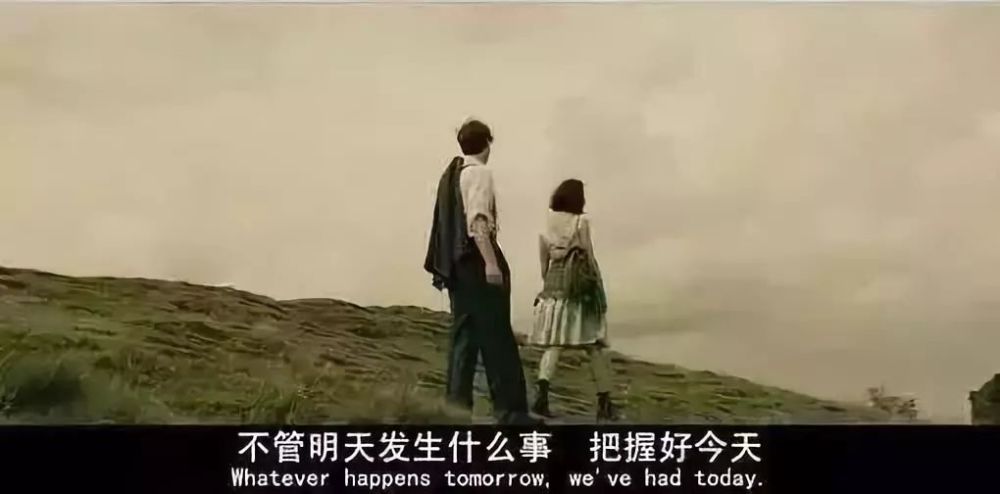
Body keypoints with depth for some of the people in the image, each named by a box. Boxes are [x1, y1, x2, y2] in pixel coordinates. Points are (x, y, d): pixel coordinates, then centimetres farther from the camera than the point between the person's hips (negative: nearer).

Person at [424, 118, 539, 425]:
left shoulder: (450, 174, 18)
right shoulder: (479, 173, -7)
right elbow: (478, 220, -20)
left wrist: (446, 265, 19)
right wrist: (491, 261, -25)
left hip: (454, 260, 9)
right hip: (476, 257, -8)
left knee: (464, 335, 9)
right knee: (497, 337, -7)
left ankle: (456, 405, 7)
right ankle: (510, 409, -6)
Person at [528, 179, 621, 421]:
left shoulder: (546, 224, 8)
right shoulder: (581, 222, -4)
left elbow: (544, 263, 9)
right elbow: (589, 258, -5)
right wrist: (600, 290, 1)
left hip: (554, 286, 4)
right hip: (580, 287, -3)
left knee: (553, 343, -2)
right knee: (594, 345, 5)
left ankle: (542, 391, -25)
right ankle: (604, 402, 8)